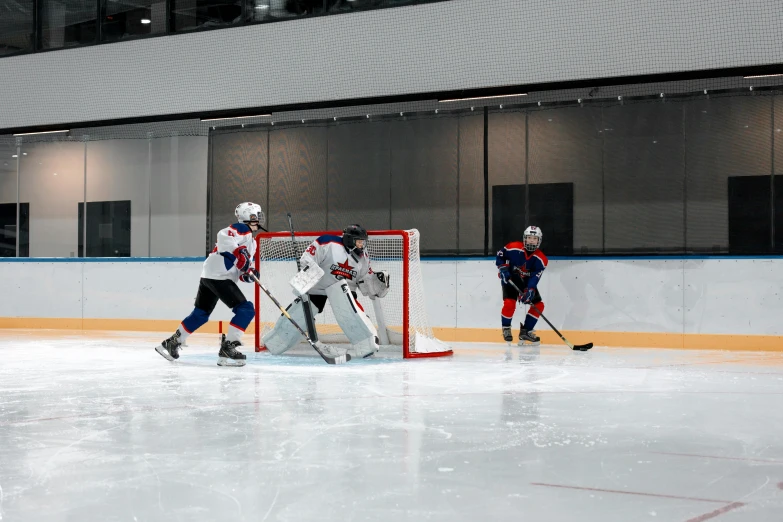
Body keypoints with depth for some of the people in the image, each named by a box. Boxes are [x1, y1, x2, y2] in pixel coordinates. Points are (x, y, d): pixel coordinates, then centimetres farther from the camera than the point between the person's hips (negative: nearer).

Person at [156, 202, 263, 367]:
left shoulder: (251, 242, 25)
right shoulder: (242, 229, -6)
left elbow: (244, 266, 21)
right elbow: (224, 236, -25)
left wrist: (248, 273, 0)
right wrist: (239, 253, -28)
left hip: (209, 276, 10)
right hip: (218, 276, -10)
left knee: (201, 314, 21)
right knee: (246, 309, -13)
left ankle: (172, 342, 32)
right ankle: (227, 349, -16)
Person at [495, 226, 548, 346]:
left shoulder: (541, 259, -15)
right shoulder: (513, 247, -19)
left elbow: (535, 277, -23)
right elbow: (500, 255, -4)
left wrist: (530, 290, -37)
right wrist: (503, 268, -17)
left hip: (527, 281, 4)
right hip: (510, 278, -4)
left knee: (538, 305, -2)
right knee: (509, 303, -23)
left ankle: (525, 332, 9)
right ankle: (506, 329, 2)